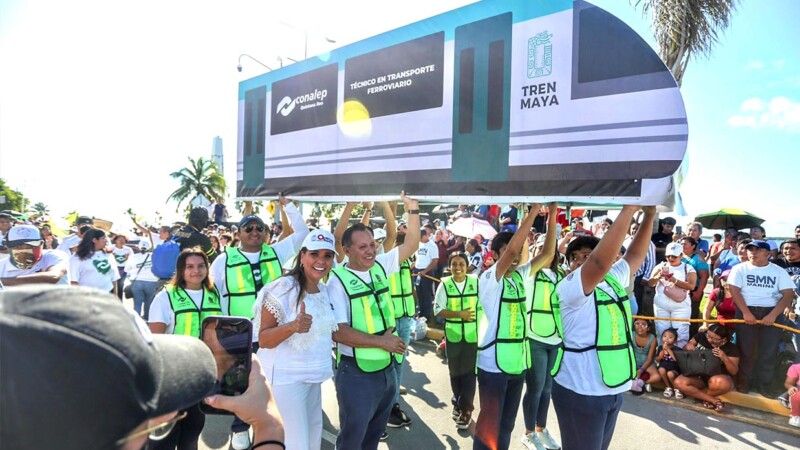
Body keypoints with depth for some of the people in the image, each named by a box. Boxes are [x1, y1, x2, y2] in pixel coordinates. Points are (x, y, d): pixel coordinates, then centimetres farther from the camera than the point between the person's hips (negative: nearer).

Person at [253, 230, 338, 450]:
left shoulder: (325, 290, 3)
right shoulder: (282, 289, -18)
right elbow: (263, 340, -18)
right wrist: (293, 326, -35)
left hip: (313, 376, 7)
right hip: (285, 377, -7)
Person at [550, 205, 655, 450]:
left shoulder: (614, 279, 5)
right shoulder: (570, 286, -19)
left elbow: (634, 256, 11)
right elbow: (601, 262, -34)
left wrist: (649, 216, -2)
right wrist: (628, 209, -33)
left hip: (613, 388, 8)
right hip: (581, 391, -8)